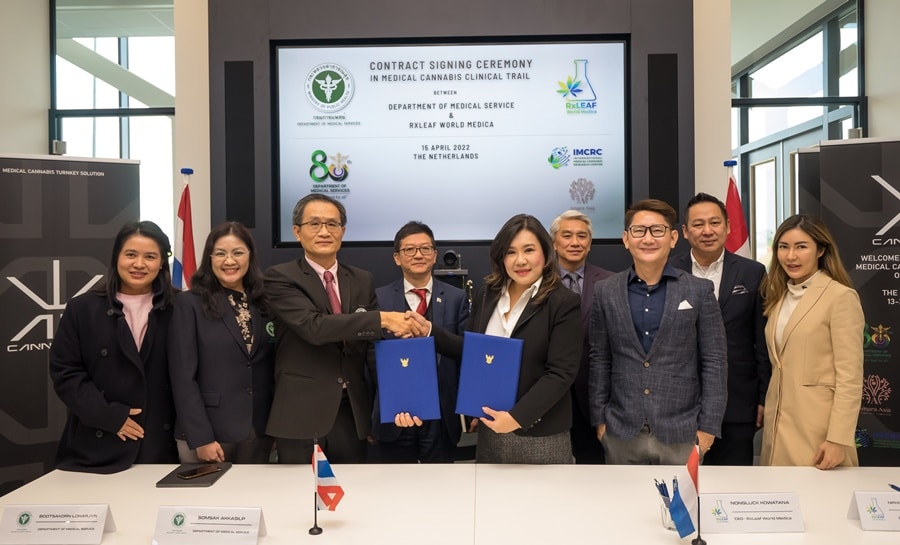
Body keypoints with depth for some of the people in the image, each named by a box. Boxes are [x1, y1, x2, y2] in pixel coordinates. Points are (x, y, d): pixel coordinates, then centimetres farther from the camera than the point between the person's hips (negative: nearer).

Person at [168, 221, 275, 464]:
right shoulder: (190, 304, -5)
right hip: (209, 433, -4)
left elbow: (272, 368, 10)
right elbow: (183, 377, -9)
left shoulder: (264, 303, 7)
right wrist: (201, 437, -14)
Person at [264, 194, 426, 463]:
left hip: (353, 414, 4)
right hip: (301, 416, -4)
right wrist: (382, 319, -25)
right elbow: (313, 326, -21)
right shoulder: (280, 278, -5)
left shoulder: (362, 280, 9)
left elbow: (374, 344, 5)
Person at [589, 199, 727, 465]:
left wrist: (708, 426, -4)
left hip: (682, 432, -1)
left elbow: (714, 362, -1)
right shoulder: (605, 291, 2)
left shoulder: (699, 290, -1)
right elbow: (599, 360, 6)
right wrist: (599, 418, 3)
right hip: (621, 432, 1)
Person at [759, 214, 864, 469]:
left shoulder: (841, 296, -10)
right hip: (778, 425, 6)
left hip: (818, 430, -6)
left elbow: (850, 378, -14)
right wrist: (766, 409, 10)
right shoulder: (780, 296, 11)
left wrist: (838, 439, -17)